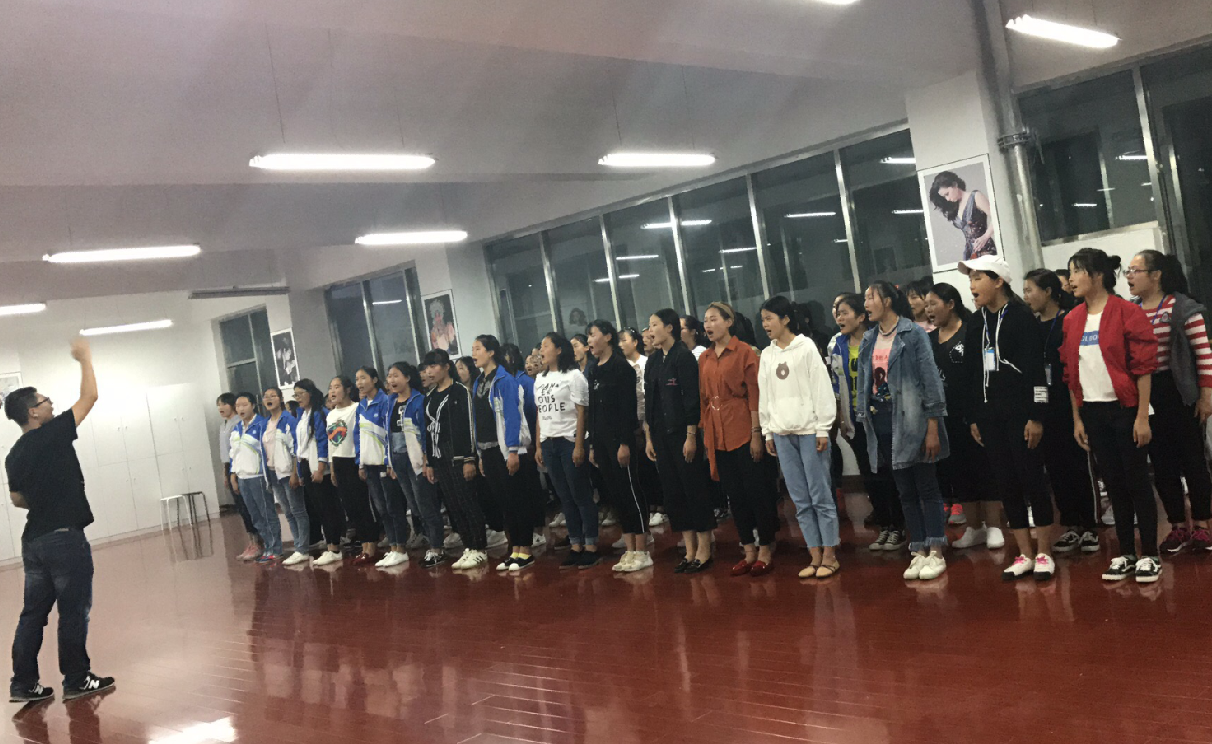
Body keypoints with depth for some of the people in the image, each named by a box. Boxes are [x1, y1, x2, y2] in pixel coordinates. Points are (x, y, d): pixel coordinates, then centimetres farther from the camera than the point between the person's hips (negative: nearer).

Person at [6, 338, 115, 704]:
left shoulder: (14, 455, 9)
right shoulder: (53, 435, -13)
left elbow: (18, 499, 18)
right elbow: (89, 397, -10)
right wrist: (85, 358, 1)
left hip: (33, 540, 8)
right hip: (65, 538, -8)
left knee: (33, 612, 12)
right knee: (74, 611, 2)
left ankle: (23, 684, 16)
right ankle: (76, 680, 10)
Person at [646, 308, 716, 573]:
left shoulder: (683, 356, -9)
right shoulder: (653, 362, 12)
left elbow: (692, 398, -14)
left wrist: (691, 436, -17)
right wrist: (649, 438, 12)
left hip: (682, 433, -8)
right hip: (661, 435, 8)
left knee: (694, 489, -1)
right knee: (673, 491, 8)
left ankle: (704, 551, 7)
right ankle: (690, 551, 16)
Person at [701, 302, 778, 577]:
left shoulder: (744, 352, -6)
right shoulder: (704, 359, 11)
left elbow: (754, 394, -9)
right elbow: (703, 398, 12)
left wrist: (756, 433, -13)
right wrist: (706, 436, 8)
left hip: (743, 433, -6)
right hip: (717, 436, 6)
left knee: (756, 490, 0)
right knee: (734, 494, 10)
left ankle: (765, 552, 10)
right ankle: (749, 551, 19)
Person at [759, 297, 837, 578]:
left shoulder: (806, 347, -3)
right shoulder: (767, 355, 12)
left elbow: (822, 388, -6)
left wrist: (823, 429, -10)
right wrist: (768, 432, 12)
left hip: (809, 429, -5)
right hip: (782, 433, 5)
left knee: (821, 495, -2)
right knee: (801, 500, 6)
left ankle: (830, 556, 4)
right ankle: (815, 557, 11)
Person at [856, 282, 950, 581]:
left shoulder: (913, 333, -6)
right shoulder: (869, 340, 12)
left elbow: (930, 378, -9)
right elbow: (864, 384, 14)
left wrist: (933, 427, -12)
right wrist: (865, 420, 9)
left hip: (912, 420, -6)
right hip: (883, 423, 6)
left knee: (927, 488, 1)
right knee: (906, 492, 10)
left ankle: (936, 553, 7)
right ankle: (918, 553, 16)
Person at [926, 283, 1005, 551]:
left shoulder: (971, 332, -8)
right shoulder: (929, 340, 10)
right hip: (945, 415, 6)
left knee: (982, 467, 1)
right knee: (958, 469, 11)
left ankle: (993, 527, 10)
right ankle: (974, 528, 21)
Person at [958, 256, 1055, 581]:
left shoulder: (1021, 317, -7)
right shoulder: (976, 322, 11)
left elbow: (1036, 368, -12)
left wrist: (1036, 416, -15)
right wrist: (972, 417, 11)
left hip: (1020, 412, -6)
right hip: (988, 414, 6)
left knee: (1032, 479, -1)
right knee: (1006, 482, 7)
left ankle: (1044, 553, 10)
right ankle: (1025, 554, 15)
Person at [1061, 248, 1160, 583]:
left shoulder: (1127, 313, -8)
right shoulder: (1072, 321, 8)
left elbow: (1143, 366, -10)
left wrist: (1142, 416, -14)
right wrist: (1077, 419, 8)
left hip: (1124, 409, -5)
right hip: (1092, 412, 5)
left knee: (1137, 480, 1)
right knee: (1113, 483, 10)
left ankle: (1150, 556, 11)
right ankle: (1126, 554, 19)